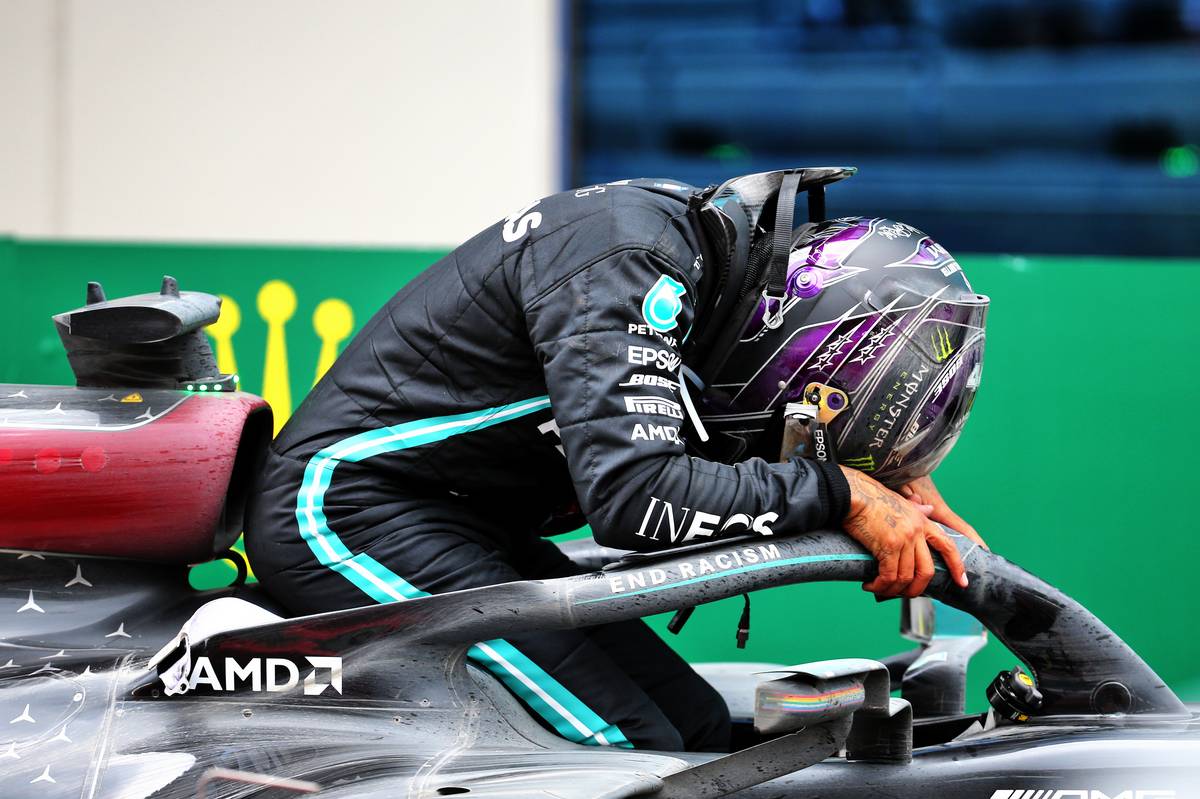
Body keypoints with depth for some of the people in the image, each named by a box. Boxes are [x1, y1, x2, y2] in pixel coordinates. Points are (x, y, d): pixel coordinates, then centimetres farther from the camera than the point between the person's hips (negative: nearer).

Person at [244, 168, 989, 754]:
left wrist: (894, 482, 2)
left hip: (469, 525, 10)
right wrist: (838, 492, -27)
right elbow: (635, 495, -35)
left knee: (699, 729, 6)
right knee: (631, 750, -20)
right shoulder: (630, 262, -25)